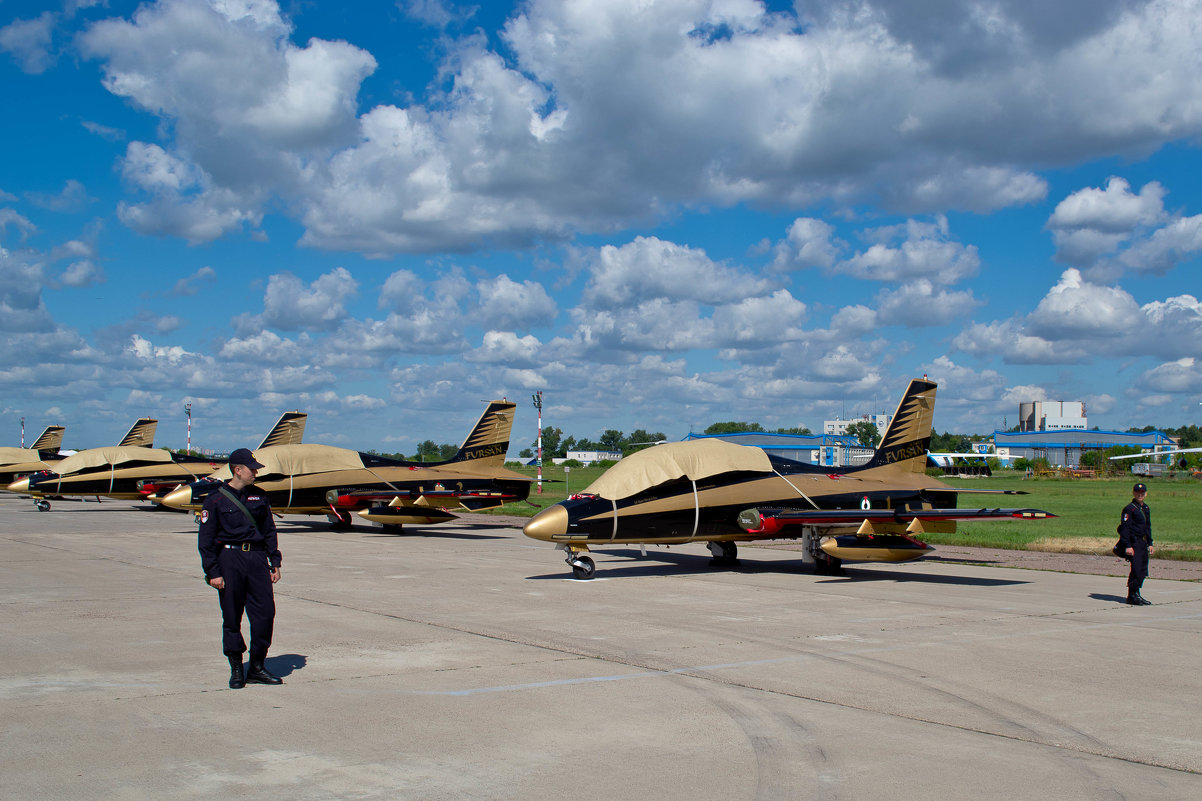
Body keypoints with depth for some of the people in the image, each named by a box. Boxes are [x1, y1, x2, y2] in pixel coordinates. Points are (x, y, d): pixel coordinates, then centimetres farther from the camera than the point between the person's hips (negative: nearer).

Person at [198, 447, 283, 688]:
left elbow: (269, 531, 18)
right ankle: (236, 670, 14)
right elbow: (206, 539, -1)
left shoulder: (259, 496, 12)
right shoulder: (216, 499, -2)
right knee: (232, 618, 2)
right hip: (230, 559, -4)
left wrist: (275, 563, 12)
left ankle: (257, 668, 11)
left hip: (257, 558, 4)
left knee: (266, 612, -2)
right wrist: (213, 572, -7)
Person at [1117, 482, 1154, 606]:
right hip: (1133, 542, -8)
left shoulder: (1146, 508, 16)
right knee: (1136, 569, -12)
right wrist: (1127, 546, -19)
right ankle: (1132, 596, -5)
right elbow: (1125, 528, -14)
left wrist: (1150, 543, 20)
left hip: (1143, 542, 8)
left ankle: (1135, 595, 19)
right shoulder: (1129, 508, -10)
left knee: (1143, 570, 9)